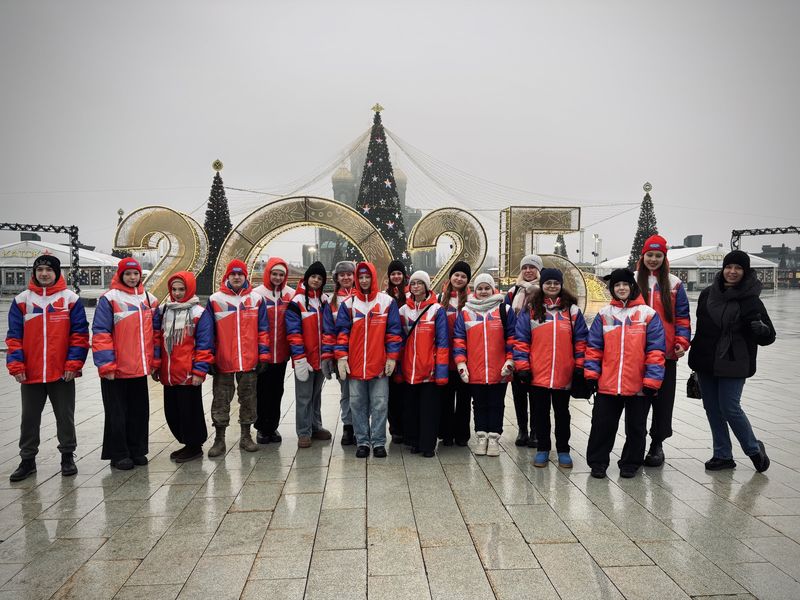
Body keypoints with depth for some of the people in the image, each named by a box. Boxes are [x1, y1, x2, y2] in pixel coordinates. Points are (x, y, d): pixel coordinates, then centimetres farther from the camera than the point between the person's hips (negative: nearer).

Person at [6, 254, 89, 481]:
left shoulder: (71, 299, -2)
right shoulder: (21, 300, 4)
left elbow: (80, 334, -3)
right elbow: (14, 336, 3)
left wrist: (74, 363, -10)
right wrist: (16, 365, -6)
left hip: (63, 373, -2)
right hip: (30, 373, 2)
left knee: (65, 417, 10)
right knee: (29, 418, 12)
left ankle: (67, 457, 24)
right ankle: (27, 460, 25)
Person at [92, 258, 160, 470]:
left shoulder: (150, 300, 10)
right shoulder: (109, 299, -6)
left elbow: (155, 332, 14)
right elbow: (100, 333, -10)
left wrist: (155, 361, 9)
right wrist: (106, 365, -15)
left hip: (140, 368, 5)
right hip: (116, 370, -5)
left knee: (140, 412, 12)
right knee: (117, 414, 4)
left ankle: (137, 451, 25)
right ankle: (118, 455, 16)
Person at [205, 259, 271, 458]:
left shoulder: (256, 299, 4)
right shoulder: (215, 300, 1)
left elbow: (262, 329, 6)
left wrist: (264, 355, 0)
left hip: (249, 360, 1)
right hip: (223, 361, -1)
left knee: (248, 399, 11)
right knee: (221, 400, 5)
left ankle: (246, 436, 24)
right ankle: (219, 439, 15)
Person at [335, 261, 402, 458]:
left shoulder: (387, 302, 2)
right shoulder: (348, 304, 6)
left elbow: (393, 331, 1)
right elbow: (342, 332, 4)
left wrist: (392, 357, -5)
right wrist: (341, 357, -5)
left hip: (380, 364, -2)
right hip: (355, 365, 2)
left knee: (379, 405, 4)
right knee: (357, 405, 8)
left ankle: (378, 442, 14)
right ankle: (362, 442, 18)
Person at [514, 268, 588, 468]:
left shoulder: (572, 310, 4)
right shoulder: (530, 310, 1)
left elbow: (581, 340, 4)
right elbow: (521, 340, -1)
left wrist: (580, 367, -1)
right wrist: (522, 367, -7)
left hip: (564, 374, 0)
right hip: (537, 374, 0)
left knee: (562, 412, 13)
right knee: (541, 412, 11)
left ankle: (563, 450, 25)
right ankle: (542, 449, 24)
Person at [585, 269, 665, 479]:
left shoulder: (648, 314, -2)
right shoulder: (603, 314, 5)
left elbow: (655, 351, -4)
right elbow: (594, 347, 6)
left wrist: (651, 381, -9)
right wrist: (591, 373, -2)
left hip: (638, 387, -1)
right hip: (607, 384, 1)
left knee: (636, 428, 13)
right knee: (602, 425, 8)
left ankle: (630, 464, 29)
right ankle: (597, 463, 21)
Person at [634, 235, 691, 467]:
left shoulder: (674, 283, 6)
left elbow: (682, 317, 6)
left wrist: (682, 341, -6)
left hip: (665, 353, 0)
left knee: (663, 399, 5)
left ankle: (657, 443, 20)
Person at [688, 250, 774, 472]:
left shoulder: (751, 300, -8)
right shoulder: (707, 294, 5)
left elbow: (769, 336, -7)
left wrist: (761, 329, -30)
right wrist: (697, 356, 17)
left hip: (732, 364, -5)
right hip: (705, 362, 5)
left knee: (729, 408, -4)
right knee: (712, 408, 9)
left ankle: (754, 449, 20)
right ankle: (723, 455, 23)